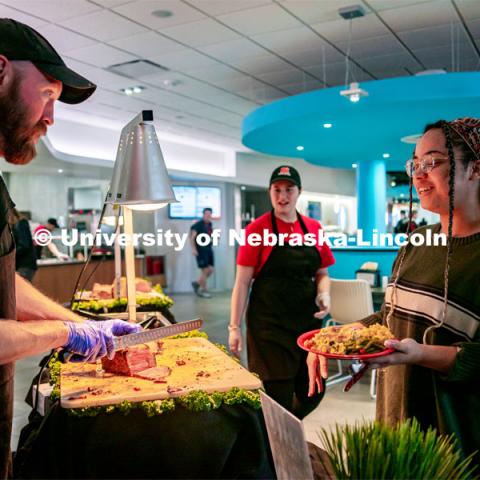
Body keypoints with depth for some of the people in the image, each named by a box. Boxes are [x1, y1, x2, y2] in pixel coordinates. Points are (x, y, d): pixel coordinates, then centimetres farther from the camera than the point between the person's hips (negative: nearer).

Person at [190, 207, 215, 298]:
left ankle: (197, 283, 25)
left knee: (210, 269, 6)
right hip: (201, 250, -7)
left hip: (209, 249, 7)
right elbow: (192, 237, -13)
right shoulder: (198, 224, -11)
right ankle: (203, 290, 10)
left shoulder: (210, 224, 10)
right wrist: (193, 249, -20)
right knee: (205, 270, -4)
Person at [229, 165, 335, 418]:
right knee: (277, 395, 1)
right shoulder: (256, 229, -6)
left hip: (308, 321, 5)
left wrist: (324, 294, -6)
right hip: (269, 324, -5)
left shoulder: (314, 228, 7)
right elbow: (242, 283, -6)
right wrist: (234, 327, -8)